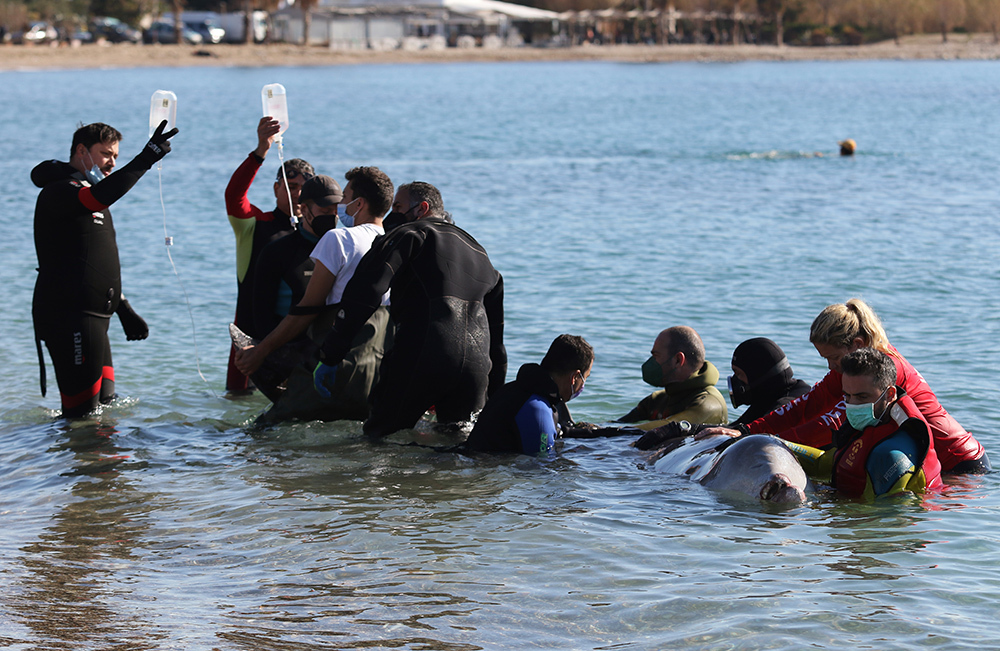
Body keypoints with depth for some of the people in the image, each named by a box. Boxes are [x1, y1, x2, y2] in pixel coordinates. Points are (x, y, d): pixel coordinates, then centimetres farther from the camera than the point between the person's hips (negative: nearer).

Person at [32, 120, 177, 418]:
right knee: (82, 412, -11)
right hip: (69, 317, -10)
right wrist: (146, 158, -34)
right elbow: (98, 198, -32)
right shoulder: (58, 192, -8)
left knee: (104, 404, 10)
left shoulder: (89, 192, 24)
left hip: (92, 318, 10)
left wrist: (124, 310, 26)